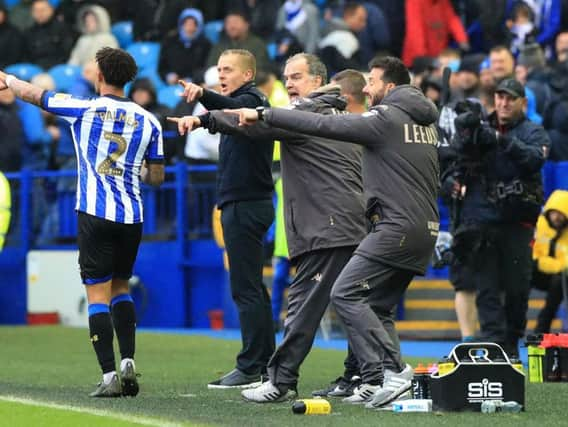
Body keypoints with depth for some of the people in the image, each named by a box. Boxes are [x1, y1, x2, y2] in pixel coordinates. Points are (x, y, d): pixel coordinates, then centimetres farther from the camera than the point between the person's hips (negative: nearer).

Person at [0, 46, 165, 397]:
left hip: (95, 216, -4)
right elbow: (156, 177, 9)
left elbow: (33, 94, 11)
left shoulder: (84, 109, -4)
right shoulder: (148, 121, 4)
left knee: (98, 295, -2)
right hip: (132, 217, 4)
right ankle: (128, 364, 9)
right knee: (121, 287, 20)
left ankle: (110, 376, -9)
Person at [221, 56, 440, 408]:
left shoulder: (385, 118, -8)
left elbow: (321, 125, -11)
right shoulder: (426, 122, 17)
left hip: (397, 227, -9)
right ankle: (376, 384, 6)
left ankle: (393, 369, -17)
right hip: (426, 230, 9)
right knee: (378, 307, 13)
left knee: (346, 293, -9)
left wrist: (263, 114, -7)